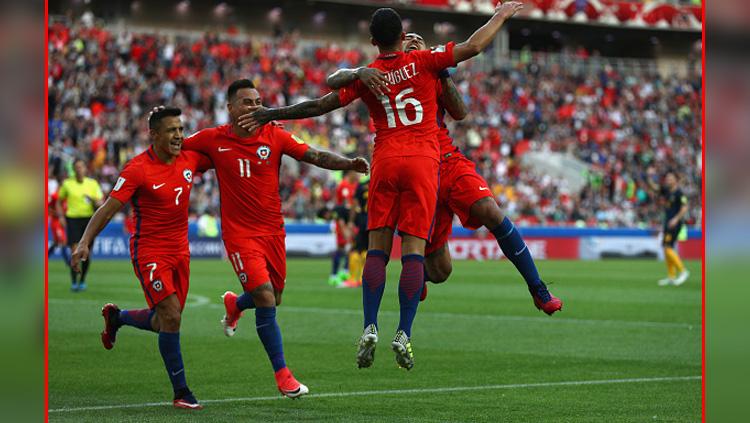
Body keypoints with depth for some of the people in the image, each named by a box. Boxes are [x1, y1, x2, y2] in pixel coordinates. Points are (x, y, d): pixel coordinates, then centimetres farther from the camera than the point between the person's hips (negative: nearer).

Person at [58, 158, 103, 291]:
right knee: (75, 251, -14)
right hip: (73, 219, -1)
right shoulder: (67, 184, 4)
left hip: (89, 219, 1)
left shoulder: (93, 184, 5)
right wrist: (61, 217, 2)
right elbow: (59, 202, 15)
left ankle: (82, 280, 20)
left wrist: (97, 202, -17)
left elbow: (100, 203, 7)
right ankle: (73, 282, -6)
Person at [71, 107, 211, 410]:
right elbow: (108, 209, -15)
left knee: (164, 322, 13)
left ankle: (116, 317, 43)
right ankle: (181, 393, -5)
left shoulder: (189, 159, 1)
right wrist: (85, 242, -26)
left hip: (180, 250, 6)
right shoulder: (137, 169, -15)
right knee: (171, 317, -15)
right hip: (150, 251, -6)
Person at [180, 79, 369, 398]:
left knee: (272, 299, 14)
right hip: (240, 233, -3)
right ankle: (282, 375, -4)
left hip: (273, 230, 4)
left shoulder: (274, 136, -3)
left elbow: (314, 156, -11)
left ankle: (235, 304, 51)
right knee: (266, 298, -14)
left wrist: (349, 163, -25)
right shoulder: (213, 139, -5)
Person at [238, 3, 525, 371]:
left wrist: (272, 115, 15)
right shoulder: (424, 62, 0)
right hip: (423, 161, -1)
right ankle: (404, 334, -9)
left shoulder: (366, 76, 4)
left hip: (385, 161, 1)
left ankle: (370, 329, -7)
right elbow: (473, 47, -1)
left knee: (377, 248, 5)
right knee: (413, 250, -3)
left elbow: (319, 105, 5)